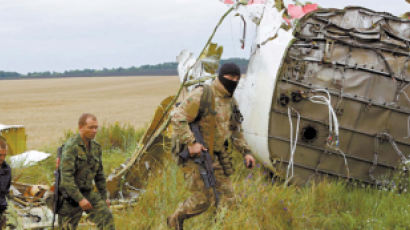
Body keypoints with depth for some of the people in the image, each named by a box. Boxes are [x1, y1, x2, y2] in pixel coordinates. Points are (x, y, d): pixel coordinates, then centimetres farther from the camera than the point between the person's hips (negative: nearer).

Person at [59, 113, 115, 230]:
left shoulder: (95, 147, 5)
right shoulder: (71, 147, -19)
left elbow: (99, 173, 16)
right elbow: (66, 176, -25)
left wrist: (104, 197, 16)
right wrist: (80, 199, -29)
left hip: (87, 193, 6)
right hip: (70, 195, -6)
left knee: (106, 216, -12)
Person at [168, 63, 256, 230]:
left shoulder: (231, 102, 10)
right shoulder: (202, 95, -15)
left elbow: (235, 131, 22)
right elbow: (177, 117, -20)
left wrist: (246, 152, 10)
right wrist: (191, 142, -27)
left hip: (215, 156, 7)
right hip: (194, 155, -7)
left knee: (227, 198, 1)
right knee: (203, 199, -7)